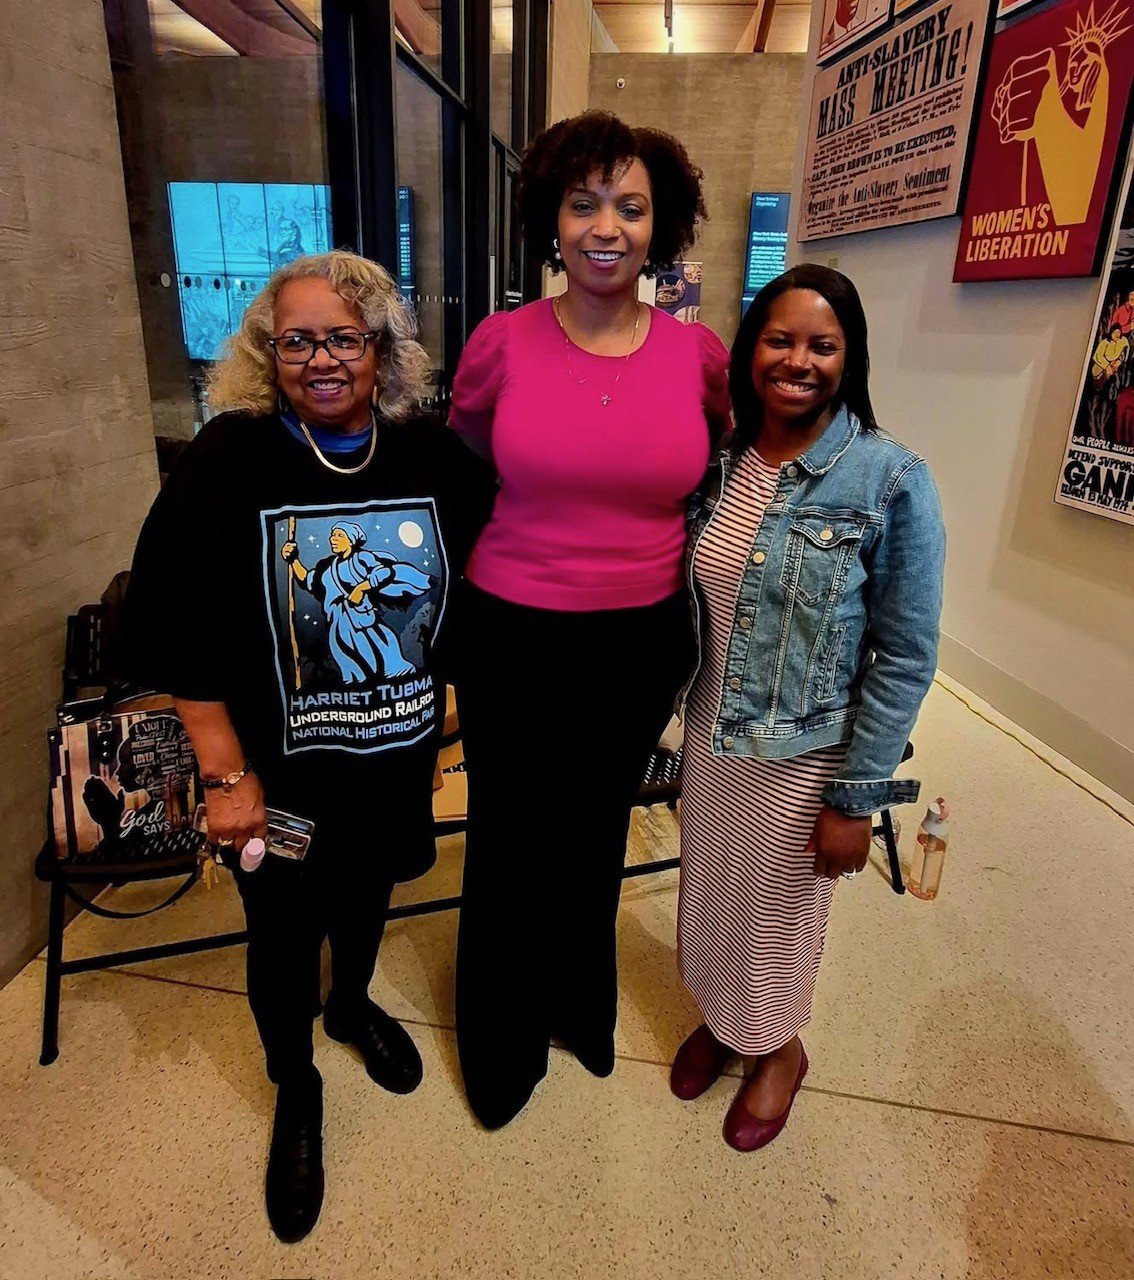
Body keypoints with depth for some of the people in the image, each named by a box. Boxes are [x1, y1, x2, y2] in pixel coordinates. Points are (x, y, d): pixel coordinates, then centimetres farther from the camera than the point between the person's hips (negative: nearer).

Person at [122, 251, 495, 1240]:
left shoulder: (434, 455, -9)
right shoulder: (229, 459, -15)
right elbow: (173, 632, -13)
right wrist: (227, 775, -15)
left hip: (399, 757, 3)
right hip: (282, 772, -2)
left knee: (368, 891, 25)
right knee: (284, 932, 15)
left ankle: (352, 1004, 58)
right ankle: (295, 1090, 45)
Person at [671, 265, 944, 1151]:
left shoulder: (891, 480, -16)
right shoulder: (717, 463, -3)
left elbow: (907, 659, -13)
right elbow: (688, 608, 7)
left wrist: (857, 796, -12)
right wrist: (677, 720, 8)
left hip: (805, 756, -4)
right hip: (710, 737, 4)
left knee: (782, 911, 18)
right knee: (709, 893, 22)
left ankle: (780, 1047, 49)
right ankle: (720, 1018, 52)